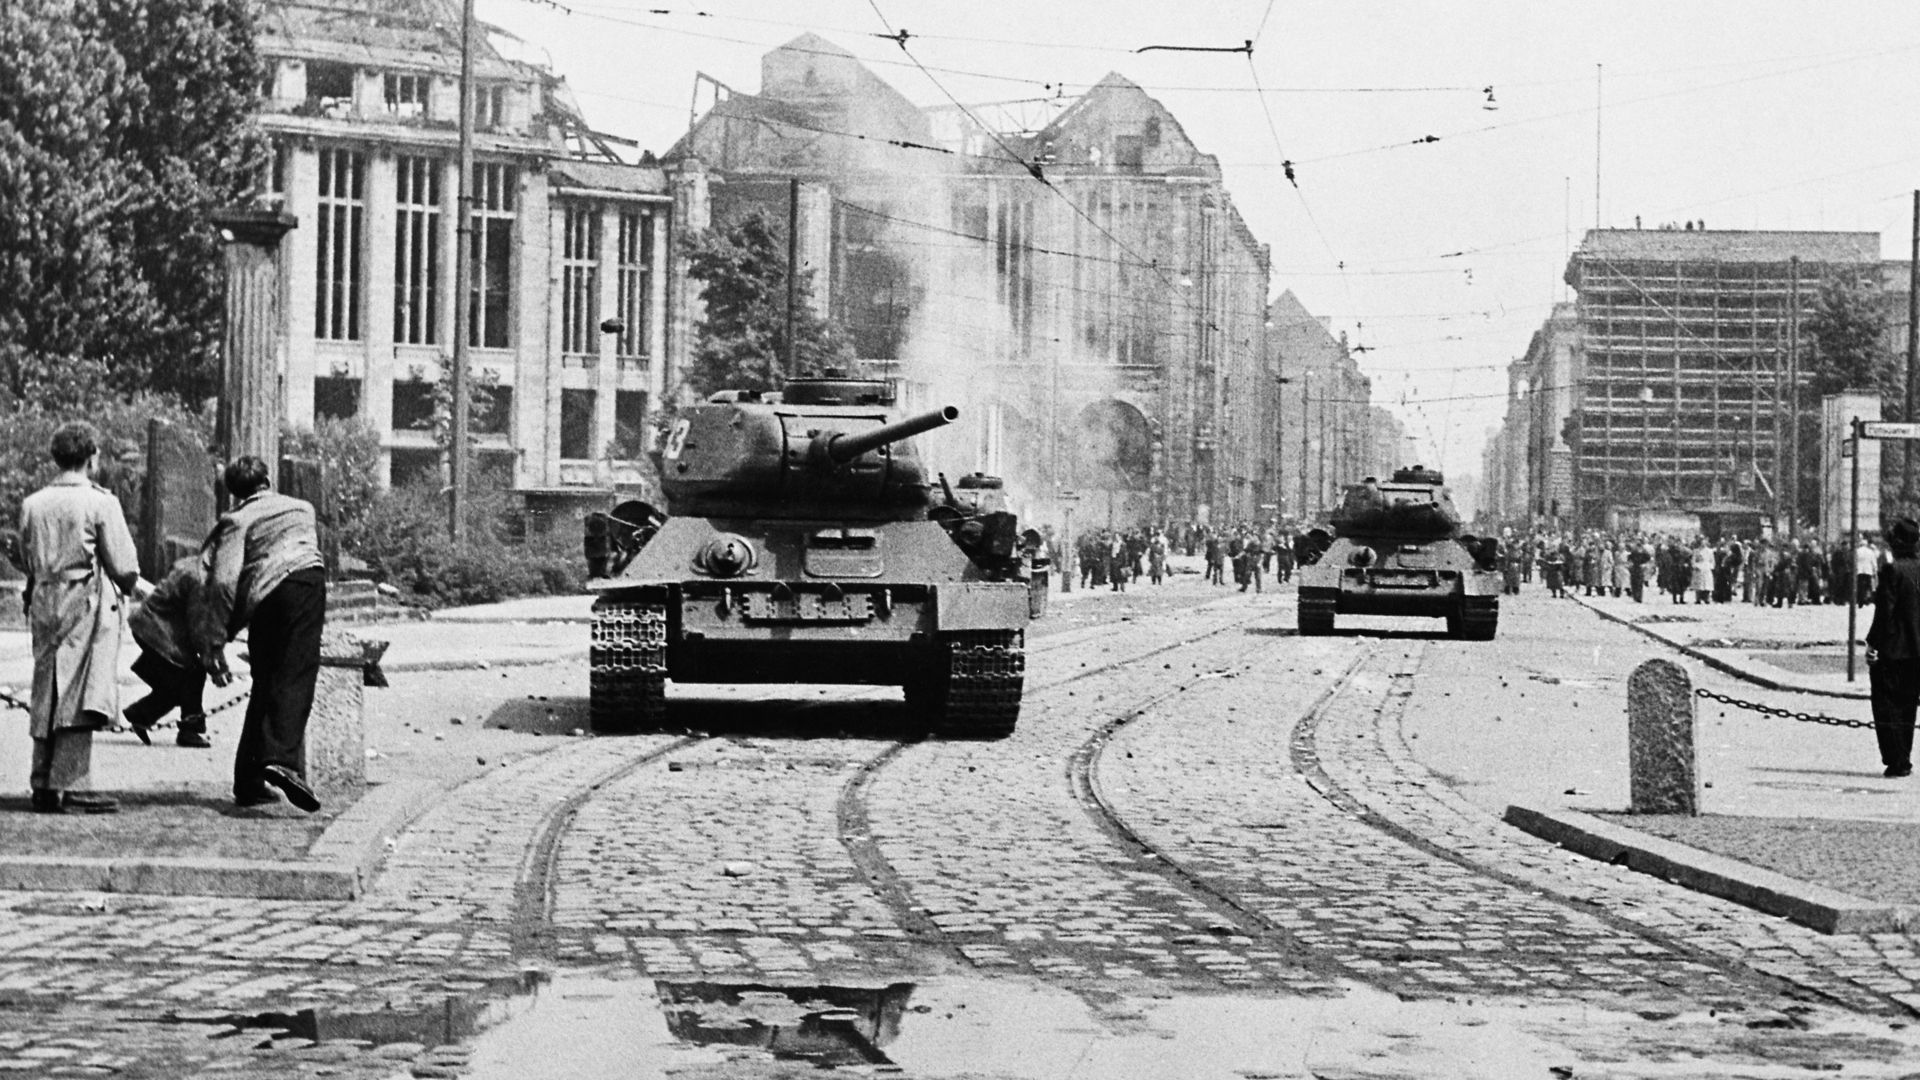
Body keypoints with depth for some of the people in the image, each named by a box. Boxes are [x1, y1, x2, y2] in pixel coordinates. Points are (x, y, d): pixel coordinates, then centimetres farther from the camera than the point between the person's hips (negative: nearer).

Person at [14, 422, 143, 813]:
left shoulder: (33, 504, 7)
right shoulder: (100, 502, -9)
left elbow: (27, 563, 11)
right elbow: (124, 567, -8)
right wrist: (139, 586, 11)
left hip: (44, 604, 6)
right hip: (88, 605, -6)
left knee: (47, 695, 11)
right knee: (79, 697, -5)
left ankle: (44, 786, 15)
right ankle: (72, 788, -8)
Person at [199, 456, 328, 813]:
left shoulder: (236, 521, 17)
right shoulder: (302, 508, 28)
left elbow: (224, 581, 2)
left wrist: (214, 644, 1)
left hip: (261, 599, 0)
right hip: (306, 579, 0)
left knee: (265, 685, 11)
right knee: (295, 679, -10)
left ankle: (249, 781, 12)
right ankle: (282, 759, -31)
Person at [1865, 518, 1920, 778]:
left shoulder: (1892, 570, -14)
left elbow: (1885, 611, -16)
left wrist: (1873, 643, -11)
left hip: (1893, 650, -6)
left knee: (1887, 706, 1)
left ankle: (1898, 761, -3)